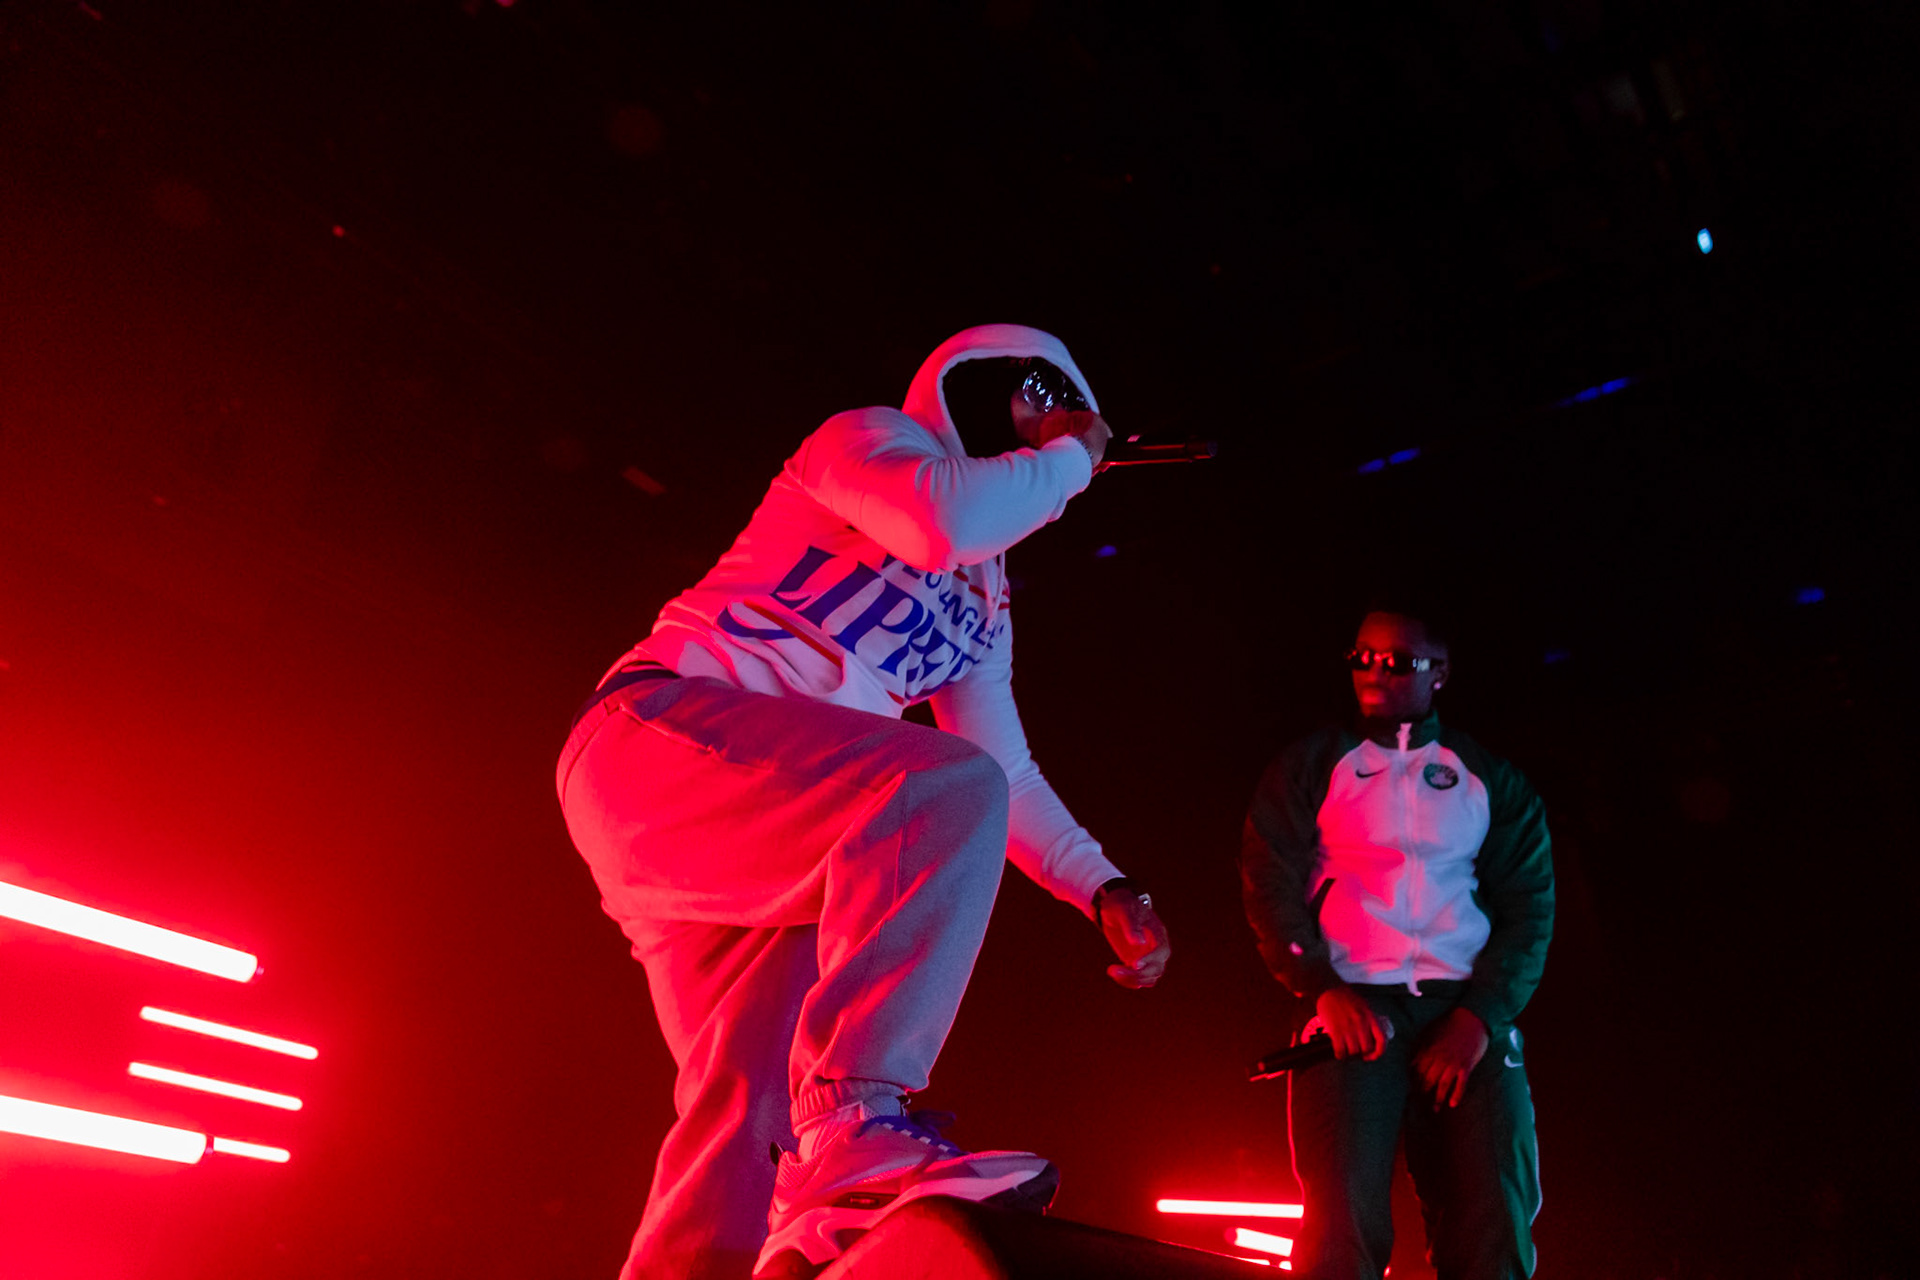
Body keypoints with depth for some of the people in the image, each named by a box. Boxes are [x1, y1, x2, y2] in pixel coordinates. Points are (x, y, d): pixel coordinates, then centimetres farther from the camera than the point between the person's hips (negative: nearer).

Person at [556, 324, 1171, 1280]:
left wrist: (1104, 889, 6)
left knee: (749, 1116, 4)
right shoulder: (873, 436, 3)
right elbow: (949, 518, -21)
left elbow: (1006, 773, 19)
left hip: (762, 830, 9)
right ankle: (857, 1133, -37)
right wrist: (1070, 455, -3)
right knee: (944, 789, -31)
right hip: (660, 727, -9)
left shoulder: (987, 604, 25)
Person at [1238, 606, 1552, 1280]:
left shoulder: (1492, 780, 14)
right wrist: (1324, 989, -11)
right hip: (1352, 1008, -1)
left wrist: (1479, 1017, -7)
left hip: (1468, 1014, 2)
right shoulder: (1310, 766, 11)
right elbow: (1269, 887, 3)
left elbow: (1529, 907, 7)